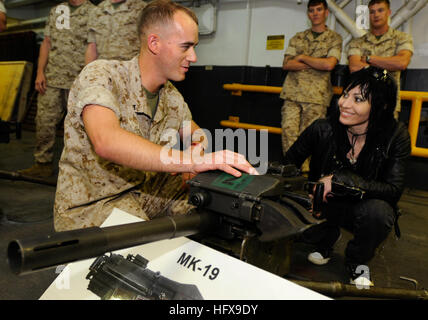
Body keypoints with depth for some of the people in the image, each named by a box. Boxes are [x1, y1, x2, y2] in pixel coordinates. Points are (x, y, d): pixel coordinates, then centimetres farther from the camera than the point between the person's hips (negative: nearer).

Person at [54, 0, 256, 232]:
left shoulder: (172, 96, 5)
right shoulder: (99, 75, -17)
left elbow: (197, 136, 22)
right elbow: (107, 142, -37)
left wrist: (202, 149, -5)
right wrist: (193, 162, -44)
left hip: (143, 190, 7)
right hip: (89, 204, -6)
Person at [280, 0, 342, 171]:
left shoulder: (334, 38, 8)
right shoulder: (298, 38, 17)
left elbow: (329, 64, -9)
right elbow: (287, 64, 4)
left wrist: (302, 57, -2)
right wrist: (317, 64, -3)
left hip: (317, 96, -3)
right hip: (292, 93, 3)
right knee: (288, 132, -6)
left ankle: (304, 171, 5)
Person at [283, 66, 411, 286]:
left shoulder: (395, 136, -16)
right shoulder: (323, 130, -16)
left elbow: (393, 190, -22)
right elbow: (289, 164, -3)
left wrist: (339, 179, -33)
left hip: (364, 205, 0)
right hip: (327, 204, 1)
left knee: (377, 210, -34)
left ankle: (356, 262, 0)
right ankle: (327, 239, 10)